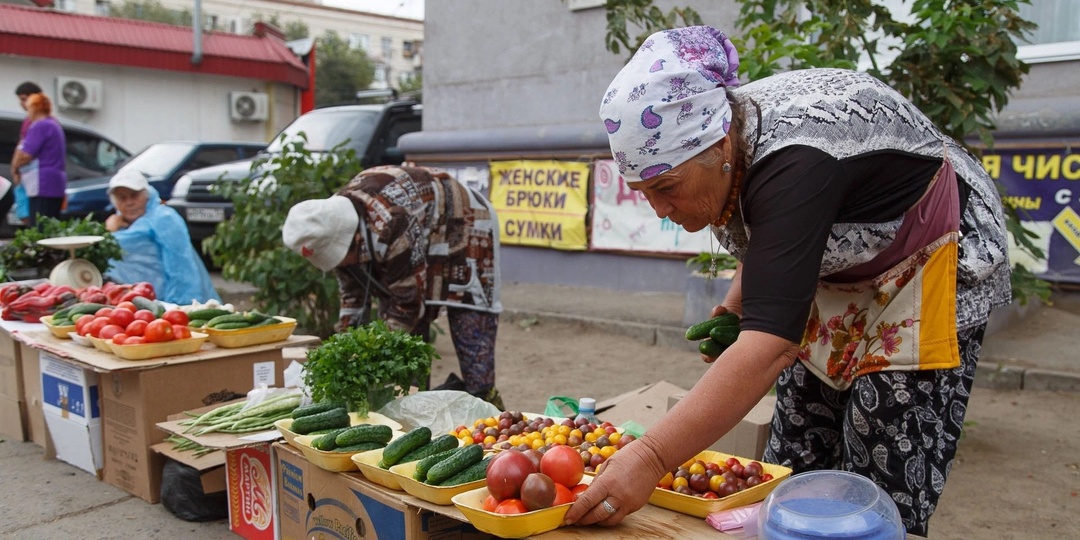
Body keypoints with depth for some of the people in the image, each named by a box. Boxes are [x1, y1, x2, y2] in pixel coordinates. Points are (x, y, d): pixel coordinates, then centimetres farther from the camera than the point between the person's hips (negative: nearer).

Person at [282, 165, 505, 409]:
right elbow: (352, 296, -2)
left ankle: (482, 397, -8)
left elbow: (409, 304, -33)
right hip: (422, 242, 8)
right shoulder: (333, 221, -16)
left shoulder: (392, 228, -42)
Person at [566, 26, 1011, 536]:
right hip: (833, 269, 7)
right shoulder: (724, 131, -13)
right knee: (789, 468, 4)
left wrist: (652, 457, -51)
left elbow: (771, 347, -47)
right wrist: (735, 305, -7)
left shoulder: (793, 165, -38)